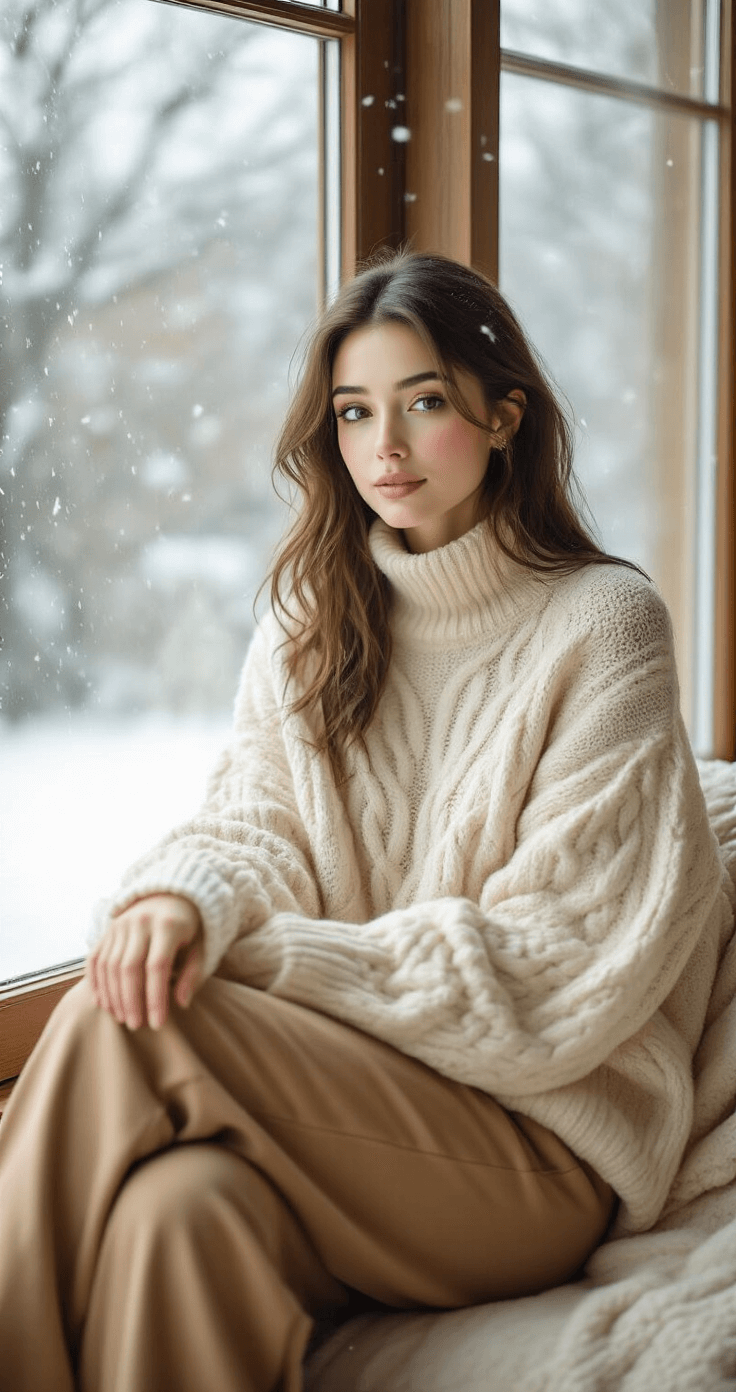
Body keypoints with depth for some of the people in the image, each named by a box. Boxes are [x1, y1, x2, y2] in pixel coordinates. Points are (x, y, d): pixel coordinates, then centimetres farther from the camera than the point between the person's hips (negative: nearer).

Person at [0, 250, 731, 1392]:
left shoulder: (603, 626, -5)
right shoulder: (313, 615, 13)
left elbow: (551, 966, -10)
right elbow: (259, 824, 4)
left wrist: (257, 952, -15)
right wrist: (191, 894, -22)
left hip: (543, 1137, -4)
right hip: (342, 1089, 4)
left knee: (119, 1031, -28)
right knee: (178, 1202, -33)